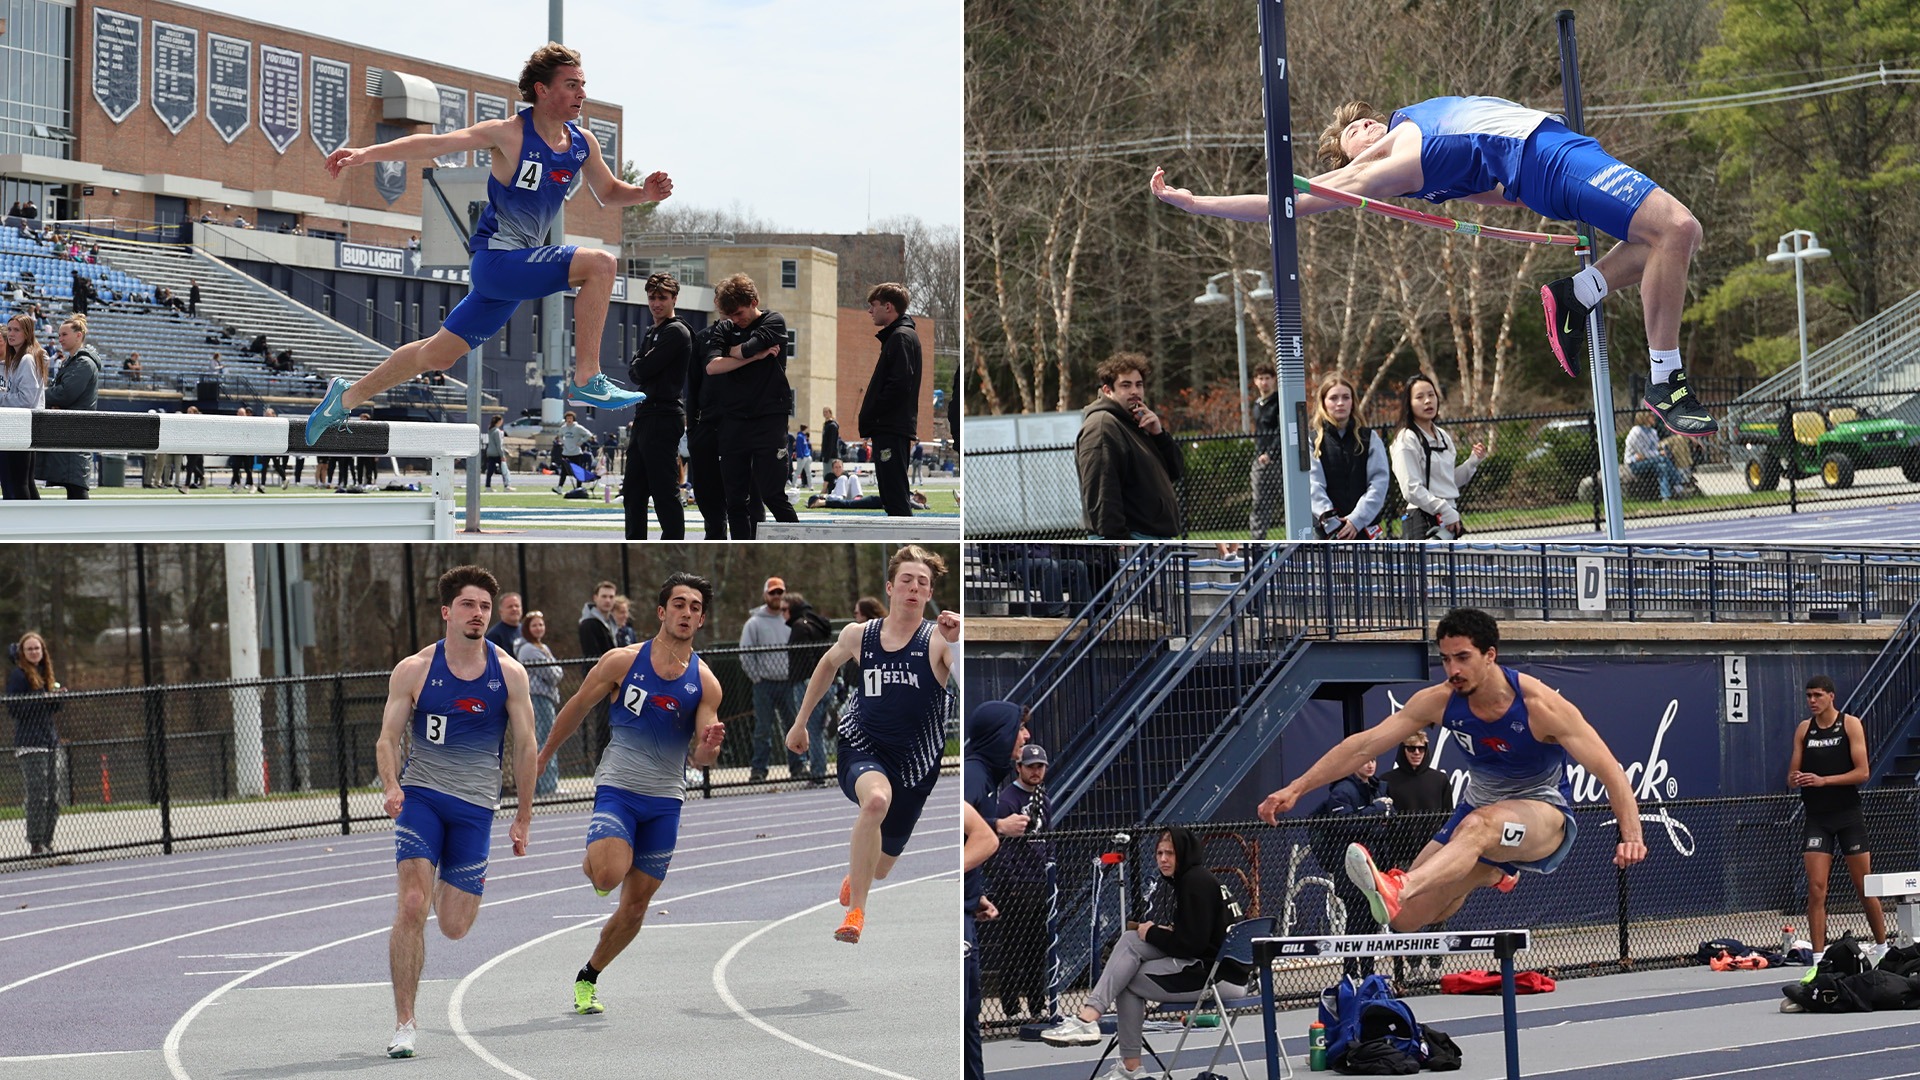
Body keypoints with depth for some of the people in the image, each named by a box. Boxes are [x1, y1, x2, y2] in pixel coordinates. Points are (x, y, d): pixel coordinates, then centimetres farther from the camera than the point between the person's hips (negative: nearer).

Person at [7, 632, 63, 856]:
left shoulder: (45, 674, 17)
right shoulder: (18, 674, -5)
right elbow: (13, 709, -12)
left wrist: (57, 697, 1)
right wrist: (42, 699, -18)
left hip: (50, 741, 8)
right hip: (30, 744, -8)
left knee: (53, 796, 6)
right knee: (37, 795, -11)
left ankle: (47, 843, 12)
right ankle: (35, 844, -8)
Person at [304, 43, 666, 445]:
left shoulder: (583, 143, 5)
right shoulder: (510, 134, -14)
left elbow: (608, 192, 20)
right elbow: (435, 144, -15)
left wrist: (644, 193, -2)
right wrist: (366, 153, -24)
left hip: (518, 266, 7)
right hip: (497, 258, -7)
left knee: (437, 355, 15)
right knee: (600, 264, -25)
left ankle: (347, 396, 32)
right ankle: (587, 380, -21)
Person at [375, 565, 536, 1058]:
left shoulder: (509, 673, 0)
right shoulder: (413, 670, -2)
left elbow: (525, 745, 8)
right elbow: (388, 738, 1)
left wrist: (524, 817, 9)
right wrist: (392, 788, -18)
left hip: (476, 805, 1)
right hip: (421, 794, -1)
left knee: (454, 928, 1)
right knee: (412, 907, -18)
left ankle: (445, 887, 41)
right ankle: (403, 1024, -10)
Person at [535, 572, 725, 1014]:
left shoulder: (705, 683, -1)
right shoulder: (623, 661, -6)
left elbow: (700, 758, -3)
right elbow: (577, 707, 8)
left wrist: (710, 747, -26)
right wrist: (544, 754, 16)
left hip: (665, 800, 3)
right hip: (618, 788, -3)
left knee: (635, 907, 6)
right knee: (608, 875, -28)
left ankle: (588, 978, 27)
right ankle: (591, 861, 8)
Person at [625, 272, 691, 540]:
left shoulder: (676, 332, -8)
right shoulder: (650, 333, 21)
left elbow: (642, 371, -14)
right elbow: (635, 372, 16)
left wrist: (638, 368, 5)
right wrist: (638, 369, -3)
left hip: (663, 416, -10)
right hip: (643, 417, 10)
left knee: (665, 492, -10)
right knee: (634, 493, 11)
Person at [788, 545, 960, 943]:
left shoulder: (937, 640, -12)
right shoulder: (858, 635, -2)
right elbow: (829, 664, 21)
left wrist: (958, 643, -44)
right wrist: (801, 722, 25)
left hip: (914, 763, 0)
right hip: (861, 749, 0)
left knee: (879, 869, 14)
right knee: (877, 799, -37)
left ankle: (853, 877, 56)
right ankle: (854, 913, -28)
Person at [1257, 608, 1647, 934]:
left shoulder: (1540, 706, -21)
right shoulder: (1441, 702, -10)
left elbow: (1610, 772, -23)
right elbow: (1365, 745, -7)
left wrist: (1631, 835, -38)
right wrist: (1296, 788, -12)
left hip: (1544, 816, -6)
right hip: (1480, 805, 6)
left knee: (1477, 825, -41)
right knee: (1403, 921, -1)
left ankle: (1397, 888, -66)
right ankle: (1492, 873, 30)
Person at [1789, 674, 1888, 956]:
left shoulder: (1850, 724, -3)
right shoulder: (1803, 729, 8)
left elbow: (1862, 772, -10)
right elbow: (1793, 775, 10)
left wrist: (1824, 780, -19)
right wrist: (1796, 779, -15)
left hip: (1848, 816, -2)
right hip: (1817, 819, 2)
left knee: (1865, 887, 4)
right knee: (1816, 889, -8)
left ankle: (1882, 948, 18)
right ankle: (1818, 956, -8)